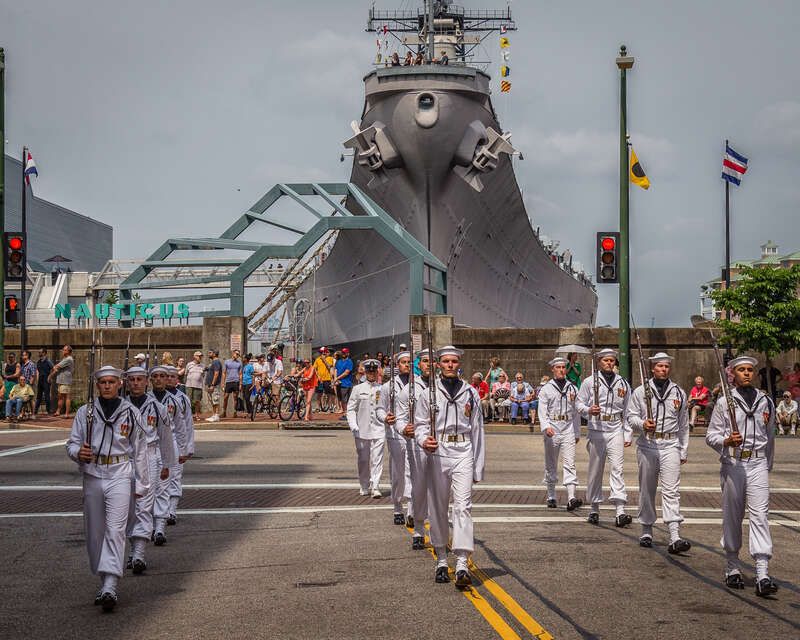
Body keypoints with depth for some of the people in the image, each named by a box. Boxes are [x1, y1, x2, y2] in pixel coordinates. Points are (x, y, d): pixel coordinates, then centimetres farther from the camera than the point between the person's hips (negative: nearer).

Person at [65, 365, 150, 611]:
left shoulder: (130, 414, 5)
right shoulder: (85, 413, 7)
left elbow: (139, 451, 9)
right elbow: (72, 443, 8)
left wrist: (141, 484, 8)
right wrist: (78, 452, -16)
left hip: (120, 474, -3)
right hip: (92, 475, 3)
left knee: (115, 529, -13)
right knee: (95, 532, 7)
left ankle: (110, 588, -21)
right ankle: (104, 582, 21)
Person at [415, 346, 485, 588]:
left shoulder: (470, 393, 8)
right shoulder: (429, 393, 6)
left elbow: (477, 430, 11)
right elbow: (420, 423, 8)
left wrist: (478, 468, 9)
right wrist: (424, 440, -17)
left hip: (463, 453, -1)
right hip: (438, 453, 1)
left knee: (463, 506, -13)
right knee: (437, 508, 6)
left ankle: (462, 565, -20)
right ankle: (441, 562, 19)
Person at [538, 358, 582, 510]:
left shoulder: (572, 388, 11)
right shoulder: (546, 389, 3)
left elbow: (576, 412, 15)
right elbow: (542, 411, -4)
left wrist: (577, 433, 14)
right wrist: (546, 427, -21)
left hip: (568, 430, 1)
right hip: (551, 430, -1)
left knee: (569, 464, -10)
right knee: (551, 465, 8)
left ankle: (571, 499, -19)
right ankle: (551, 497, 20)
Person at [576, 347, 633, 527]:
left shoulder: (623, 383, 11)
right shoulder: (589, 382, 5)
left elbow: (628, 411, 14)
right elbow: (579, 403, 3)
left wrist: (628, 435, 10)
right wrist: (588, 410, -19)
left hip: (616, 431, 1)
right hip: (596, 429, -1)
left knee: (617, 468, -11)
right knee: (595, 470, 5)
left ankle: (620, 512, -17)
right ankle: (594, 508, 18)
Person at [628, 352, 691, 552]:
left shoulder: (679, 393, 10)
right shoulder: (640, 391, 5)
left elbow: (684, 425, 15)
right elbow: (631, 417, 3)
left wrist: (684, 452, 13)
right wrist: (642, 424, -19)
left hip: (670, 446, 0)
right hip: (647, 445, 0)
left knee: (671, 490, -10)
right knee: (647, 489, 8)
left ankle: (675, 538, -19)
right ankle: (646, 532, 21)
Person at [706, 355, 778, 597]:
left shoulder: (765, 401, 10)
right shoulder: (724, 402, 2)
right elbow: (711, 435, 2)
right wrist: (726, 441, -18)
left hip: (758, 463, 1)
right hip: (732, 463, -1)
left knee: (760, 515, -9)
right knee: (732, 516, 6)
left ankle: (762, 576, -16)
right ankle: (733, 568, 22)